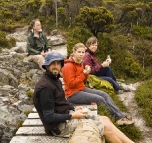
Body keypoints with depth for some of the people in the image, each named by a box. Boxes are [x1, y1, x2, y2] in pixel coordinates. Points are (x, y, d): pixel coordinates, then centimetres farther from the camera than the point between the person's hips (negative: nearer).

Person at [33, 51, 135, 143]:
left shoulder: (55, 80, 9)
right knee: (105, 126, -10)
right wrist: (72, 116, -17)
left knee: (105, 119, 5)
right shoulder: (45, 86, -22)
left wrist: (74, 110, 1)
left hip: (66, 115, 9)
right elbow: (49, 117, -23)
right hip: (60, 125, -9)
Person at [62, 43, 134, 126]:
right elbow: (71, 84, -22)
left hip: (82, 89, 9)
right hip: (73, 94, -9)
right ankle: (120, 117, -4)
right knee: (100, 99, -17)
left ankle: (121, 117, -5)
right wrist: (83, 74, -22)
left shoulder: (80, 63, 9)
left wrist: (86, 73, -8)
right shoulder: (68, 66, -18)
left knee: (104, 94, -3)